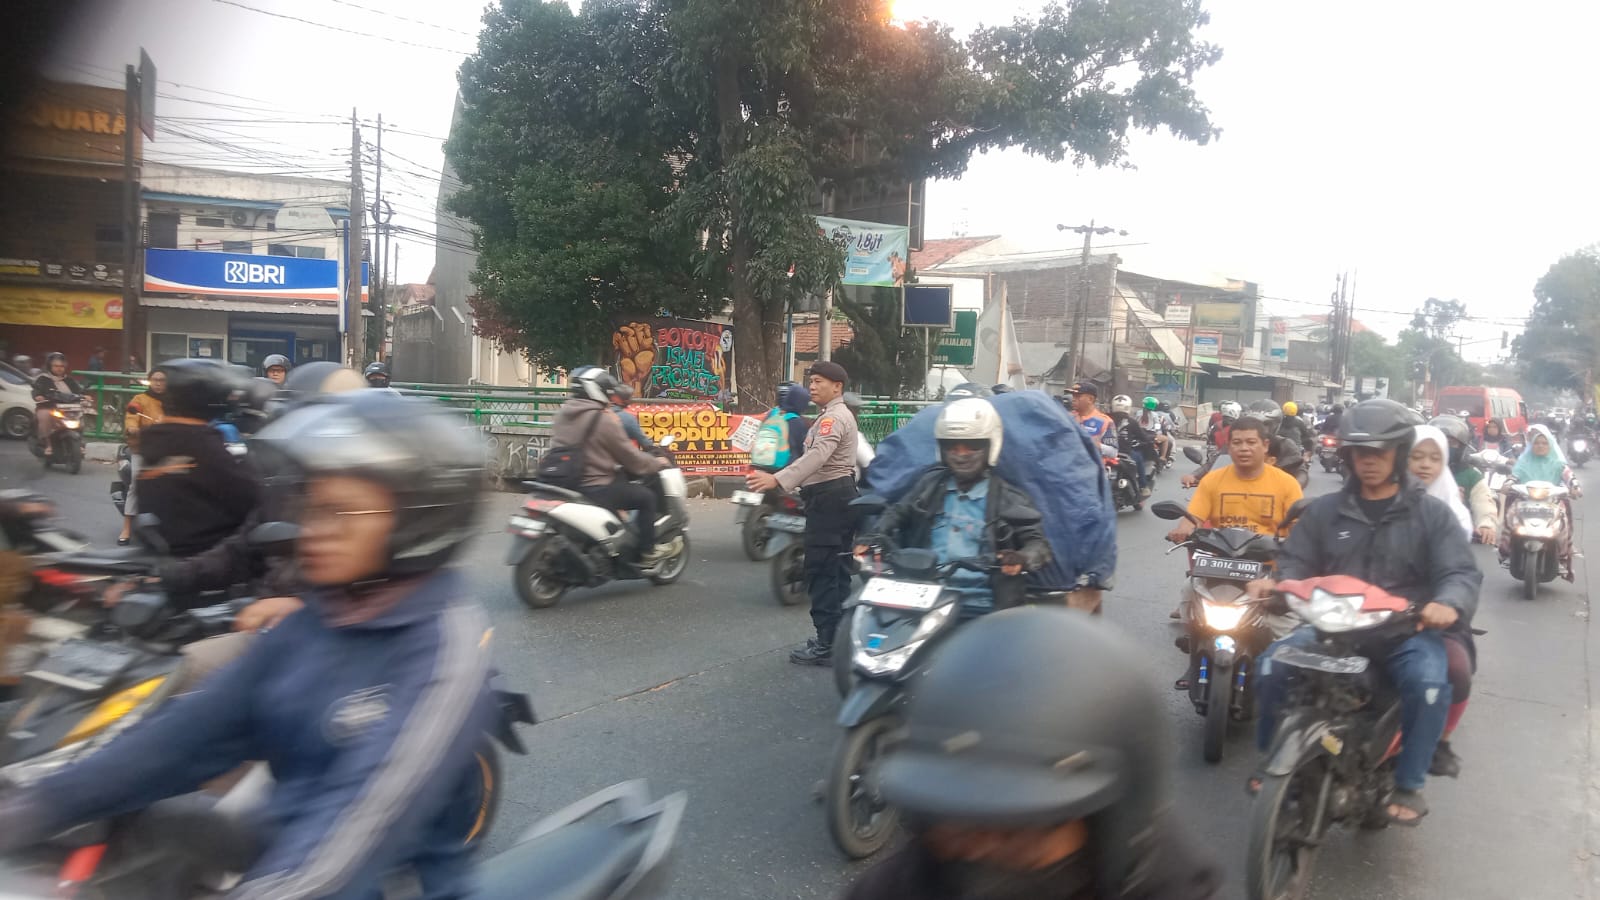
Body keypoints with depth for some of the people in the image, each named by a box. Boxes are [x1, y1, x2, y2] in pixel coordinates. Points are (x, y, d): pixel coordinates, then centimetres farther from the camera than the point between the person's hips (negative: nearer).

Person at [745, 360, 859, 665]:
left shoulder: (833, 417, -15)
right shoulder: (836, 415, 21)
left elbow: (817, 455, -32)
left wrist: (777, 480, -42)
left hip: (829, 498, -11)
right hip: (838, 496, 11)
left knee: (822, 572, -10)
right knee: (837, 571, 14)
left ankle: (826, 645, -8)